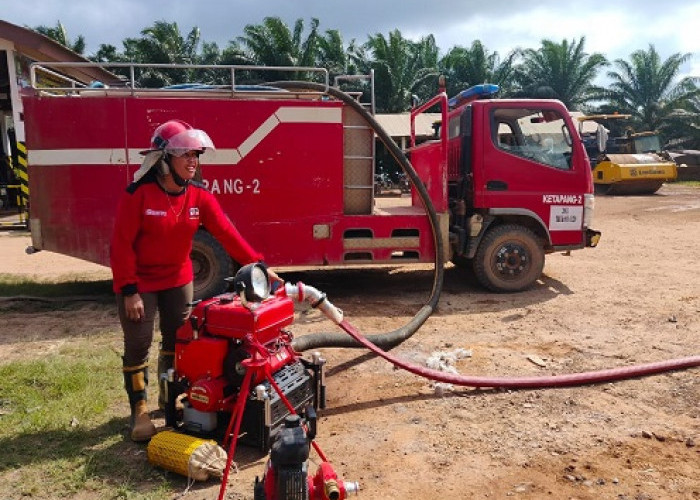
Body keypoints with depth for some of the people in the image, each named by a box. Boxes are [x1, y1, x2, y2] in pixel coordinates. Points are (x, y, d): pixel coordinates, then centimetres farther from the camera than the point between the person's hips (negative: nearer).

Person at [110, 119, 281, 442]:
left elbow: (226, 232, -13)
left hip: (178, 280, 5)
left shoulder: (199, 196, -8)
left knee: (178, 340, 13)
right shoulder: (138, 194, -20)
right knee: (138, 345, 0)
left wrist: (257, 265, -20)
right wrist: (129, 291, -21)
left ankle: (169, 396, 33)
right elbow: (121, 244, -18)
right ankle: (139, 410, 15)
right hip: (139, 282, -5)